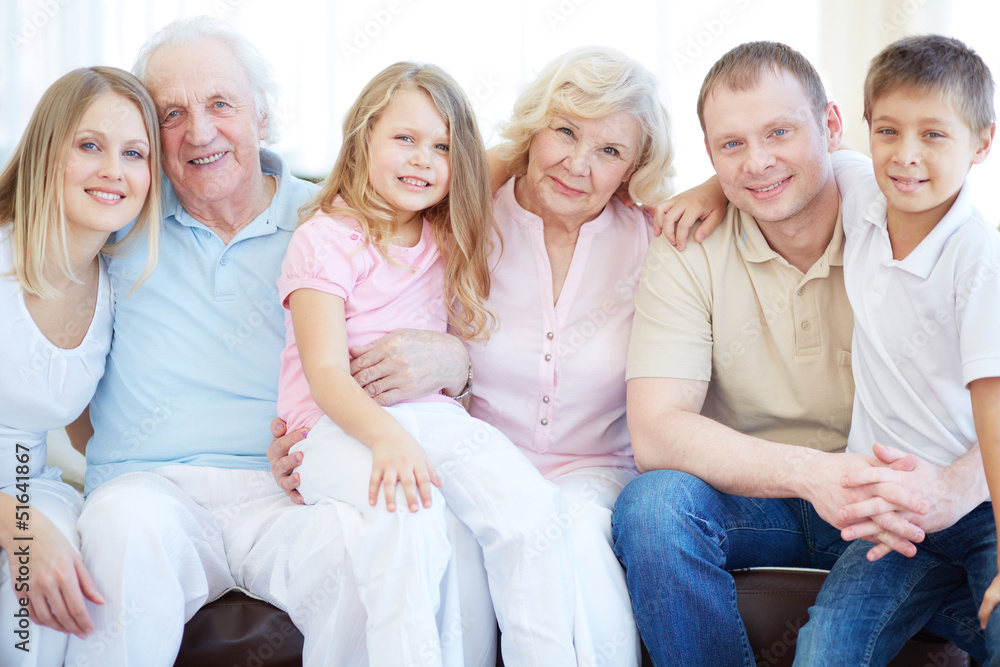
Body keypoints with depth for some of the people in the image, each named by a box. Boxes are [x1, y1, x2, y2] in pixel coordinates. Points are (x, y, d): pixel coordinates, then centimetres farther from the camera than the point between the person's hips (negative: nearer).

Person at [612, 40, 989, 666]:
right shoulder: (688, 252, -7)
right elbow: (656, 430, -18)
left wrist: (952, 488, -39)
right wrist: (811, 473, -34)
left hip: (891, 505, -1)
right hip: (752, 493, 2)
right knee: (651, 506, -30)